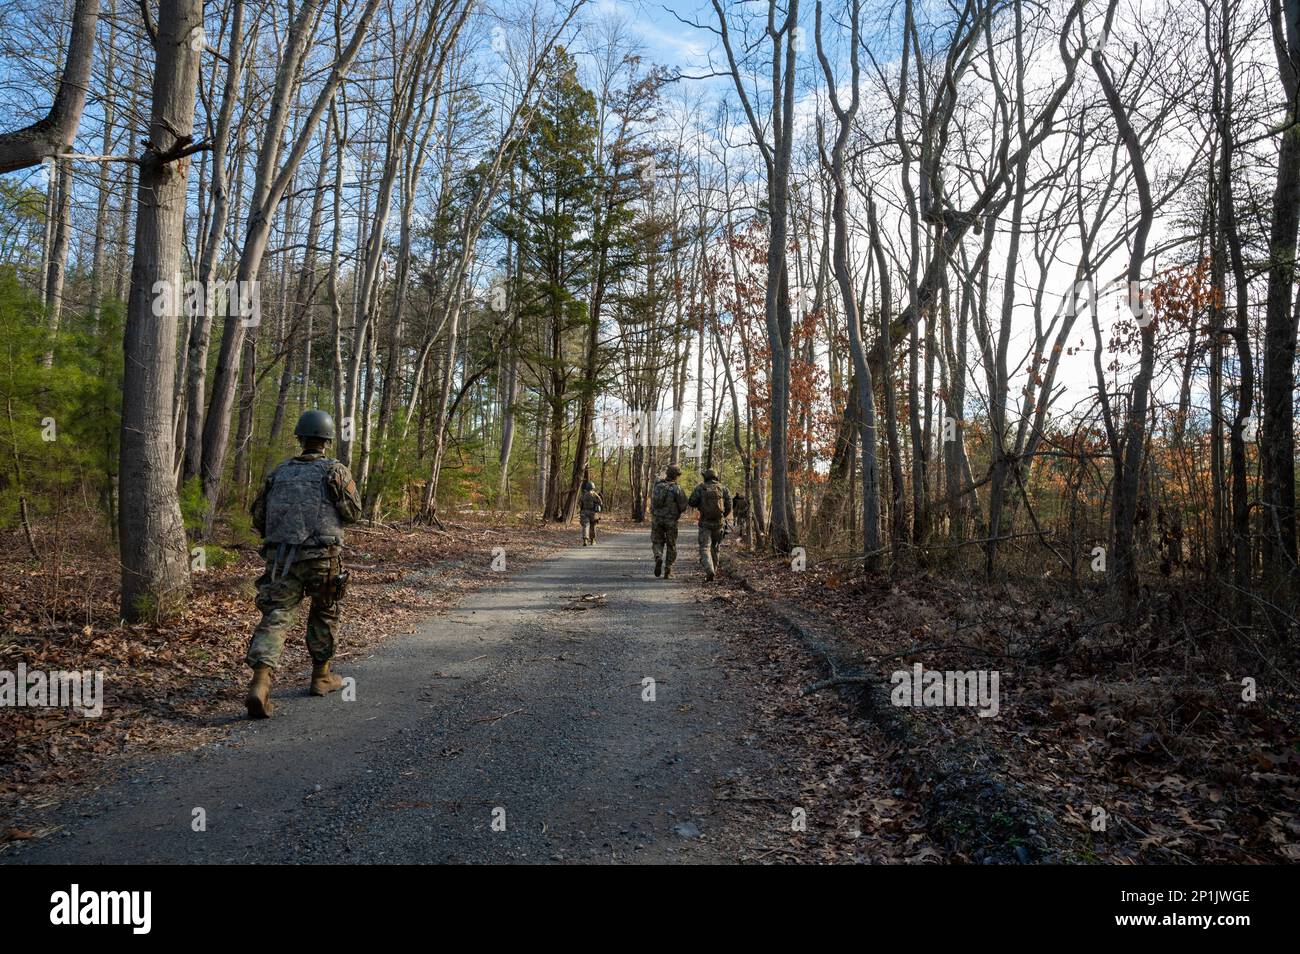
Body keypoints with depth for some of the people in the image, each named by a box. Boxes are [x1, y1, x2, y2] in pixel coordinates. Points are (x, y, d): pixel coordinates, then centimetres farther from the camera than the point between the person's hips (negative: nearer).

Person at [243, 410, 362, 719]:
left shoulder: (279, 472, 12)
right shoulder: (335, 470, 1)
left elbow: (258, 517, 14)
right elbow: (353, 512, -1)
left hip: (281, 558, 2)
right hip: (322, 557, -2)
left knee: (275, 618, -3)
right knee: (325, 614, 19)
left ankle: (259, 685, -21)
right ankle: (321, 677, 28)